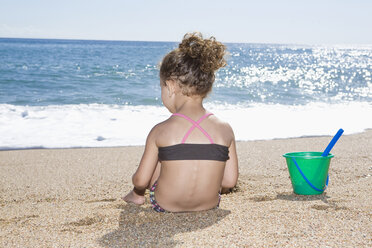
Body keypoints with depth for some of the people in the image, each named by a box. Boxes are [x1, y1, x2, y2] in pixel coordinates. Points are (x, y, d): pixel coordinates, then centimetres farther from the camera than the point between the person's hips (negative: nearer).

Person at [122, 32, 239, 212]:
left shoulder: (161, 131, -16)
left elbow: (141, 180, -10)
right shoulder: (225, 130, -10)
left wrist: (138, 188, 15)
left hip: (165, 206, -2)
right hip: (210, 205, 3)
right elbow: (230, 181, -6)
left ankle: (137, 196, 46)